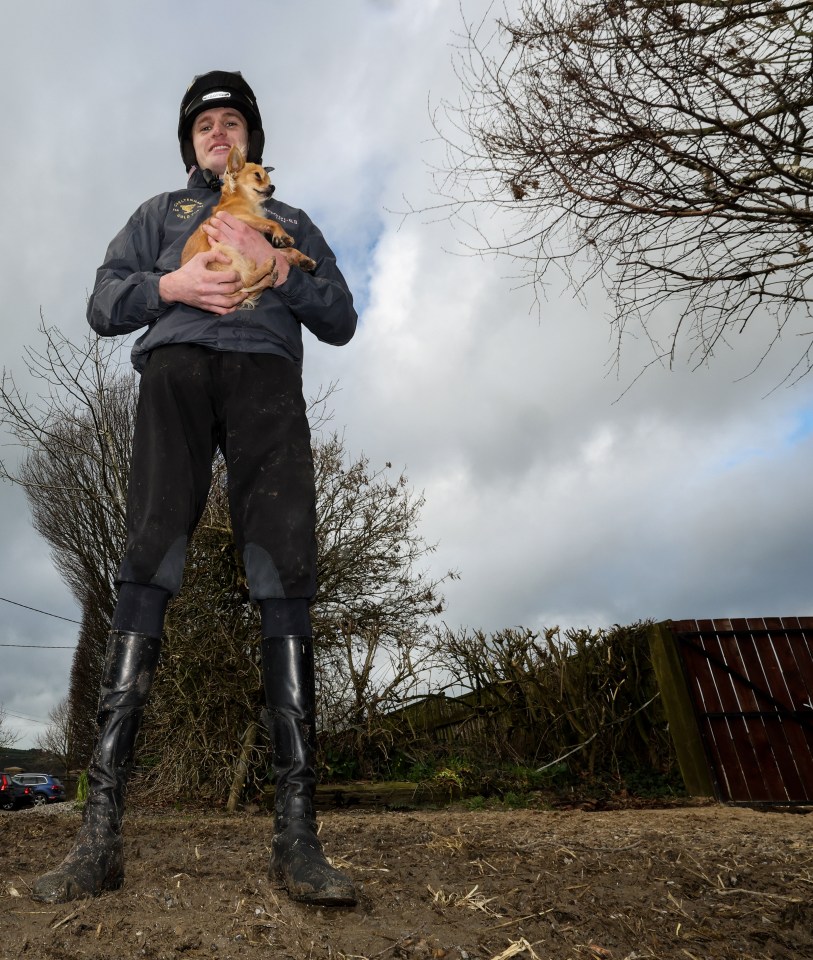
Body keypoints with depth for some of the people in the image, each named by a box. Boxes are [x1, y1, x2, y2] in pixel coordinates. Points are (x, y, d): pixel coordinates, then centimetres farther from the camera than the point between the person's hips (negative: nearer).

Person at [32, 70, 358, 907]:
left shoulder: (291, 222, 33)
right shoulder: (160, 212, 33)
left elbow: (340, 321, 17)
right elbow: (103, 306, 19)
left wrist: (274, 266, 2)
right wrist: (170, 285, -1)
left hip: (264, 376, 0)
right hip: (177, 368, 1)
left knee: (286, 577, -17)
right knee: (148, 565, -17)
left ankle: (296, 833, -16)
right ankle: (100, 831, -14)